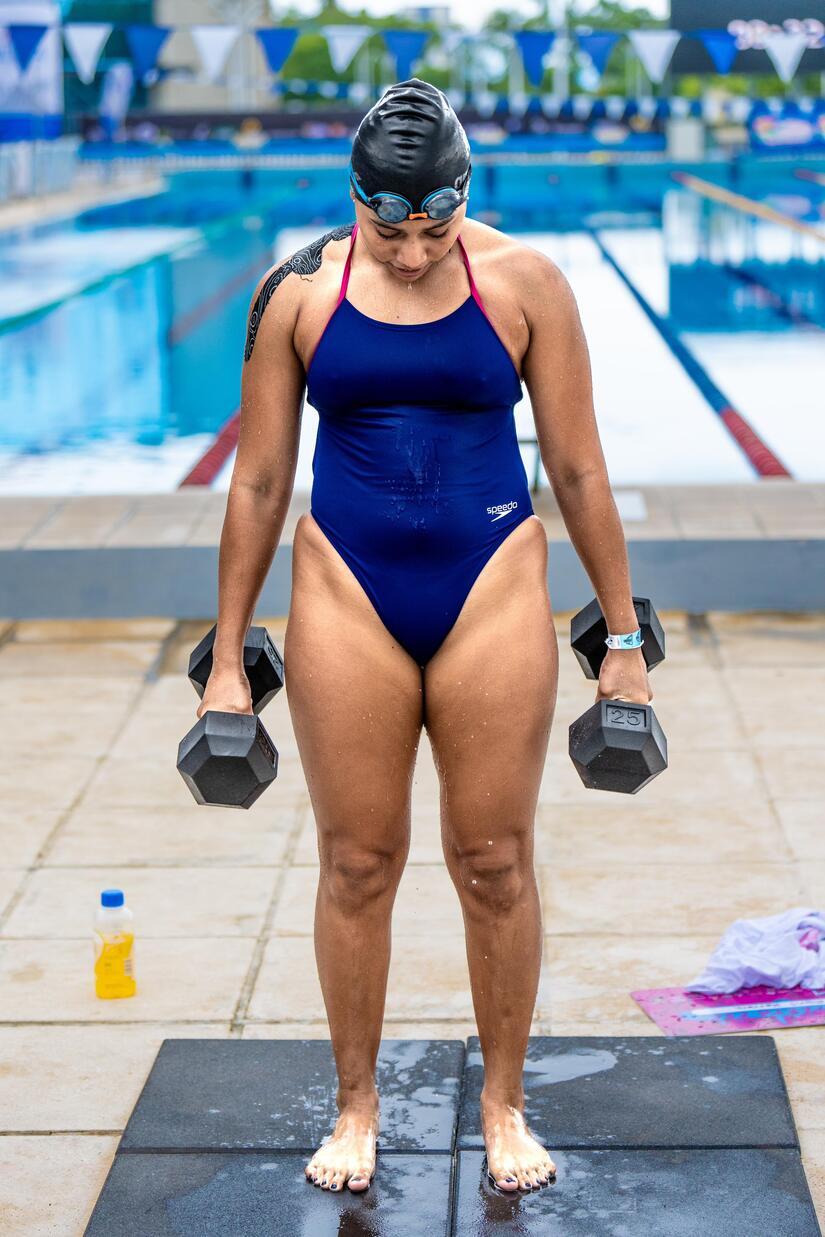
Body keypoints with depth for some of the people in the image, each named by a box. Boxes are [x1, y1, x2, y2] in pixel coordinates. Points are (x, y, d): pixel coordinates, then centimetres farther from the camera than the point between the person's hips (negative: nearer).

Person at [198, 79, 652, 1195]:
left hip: (493, 590, 0)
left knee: (495, 861, 5)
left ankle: (504, 1104, 23)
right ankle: (356, 1106, 24)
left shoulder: (523, 285, -3)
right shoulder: (298, 294, -2)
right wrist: (227, 660, 5)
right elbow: (259, 481, 3)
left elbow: (578, 468, 2)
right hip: (348, 597, 1)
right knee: (357, 862, 6)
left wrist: (623, 636, 3)